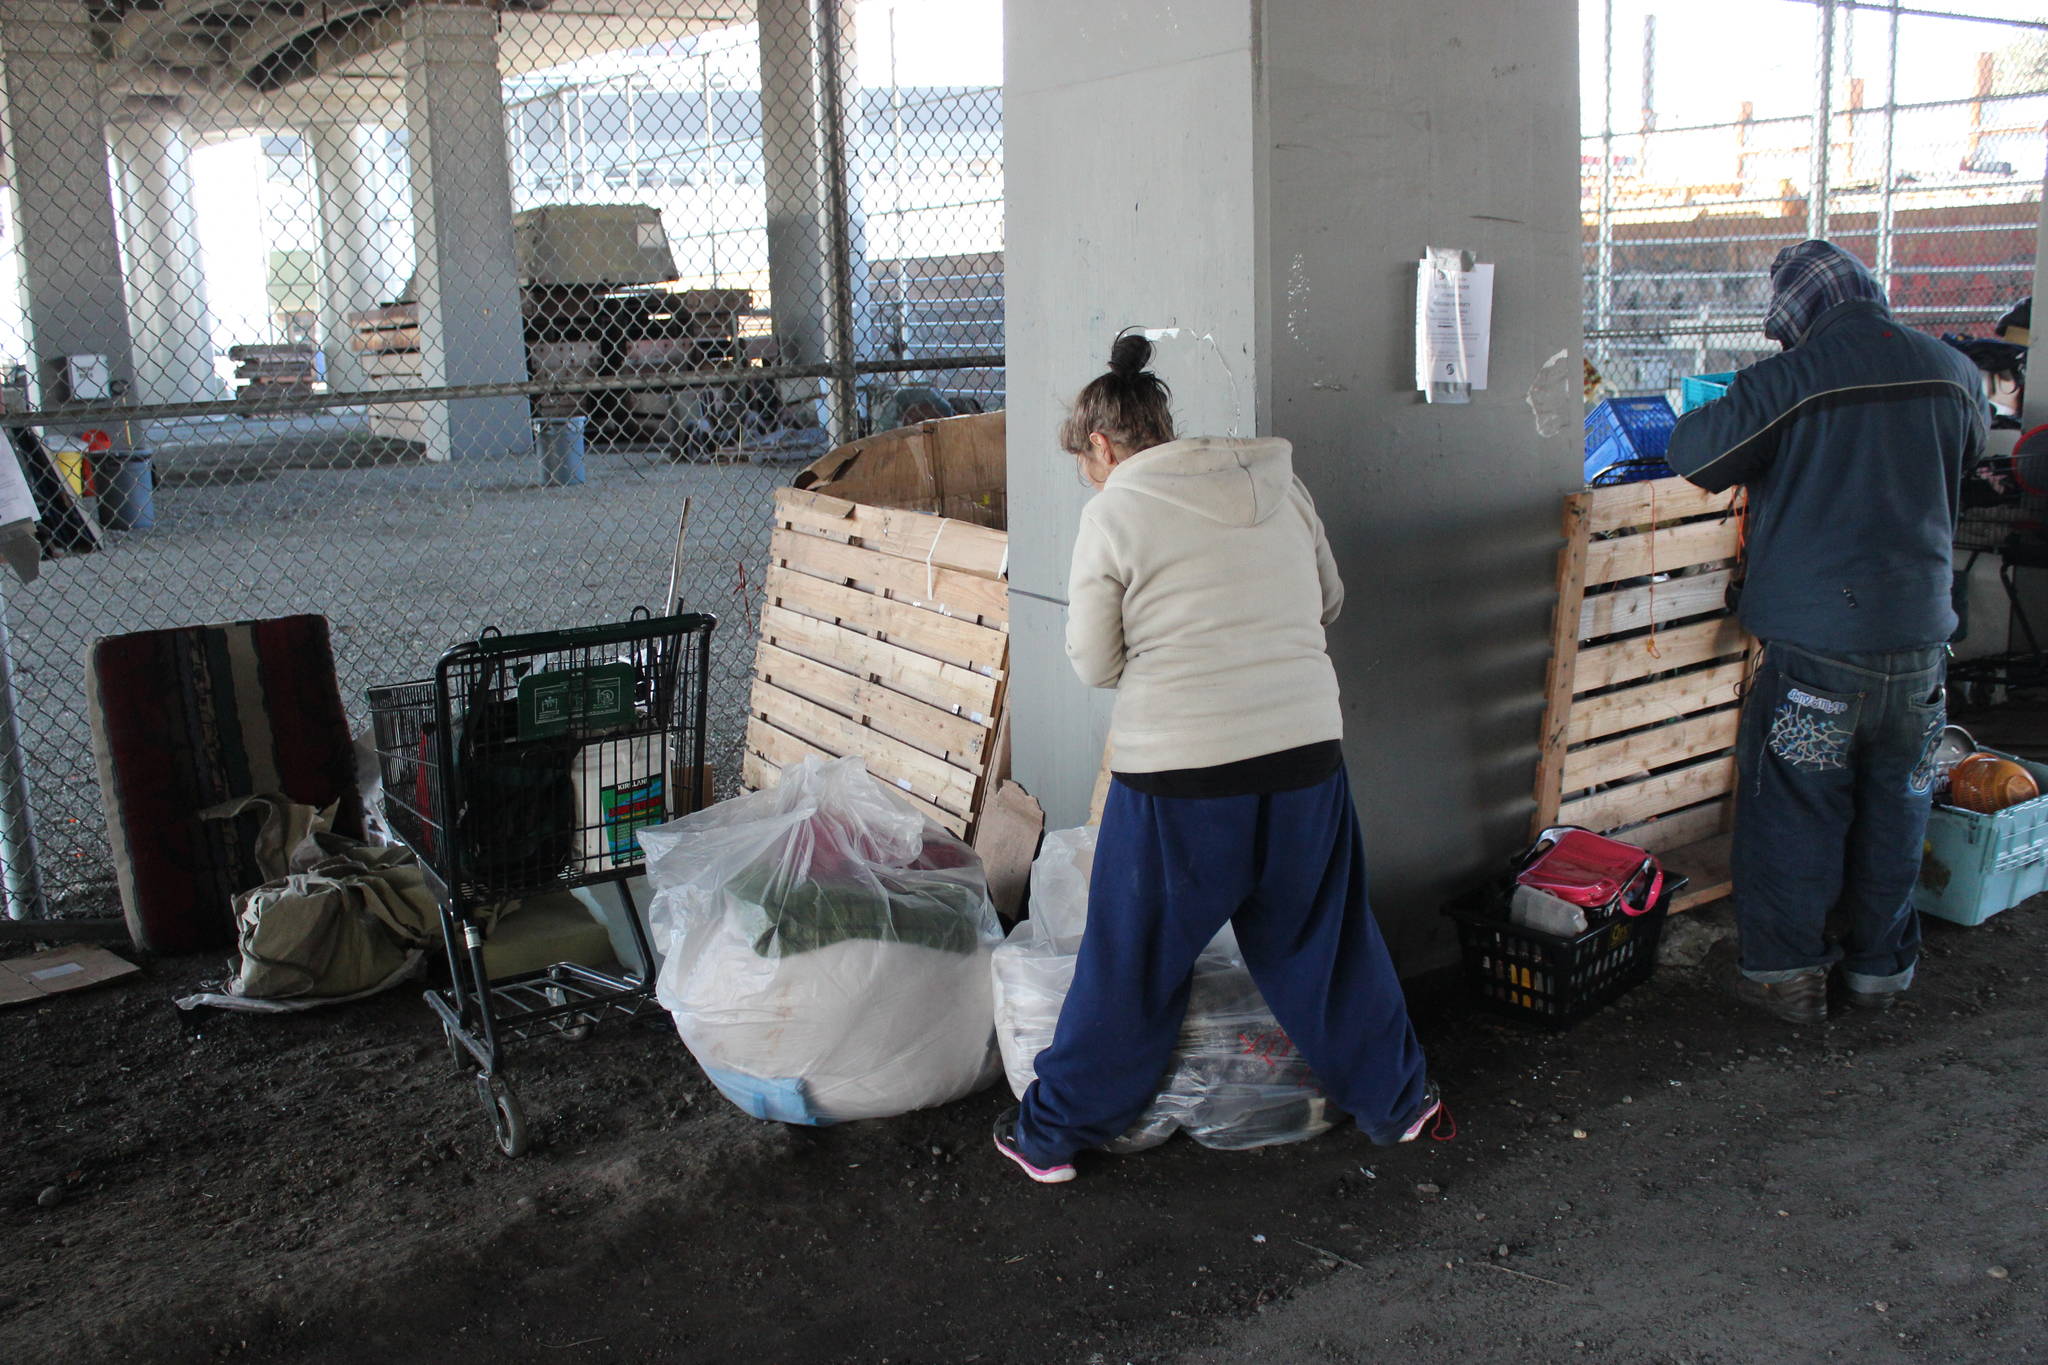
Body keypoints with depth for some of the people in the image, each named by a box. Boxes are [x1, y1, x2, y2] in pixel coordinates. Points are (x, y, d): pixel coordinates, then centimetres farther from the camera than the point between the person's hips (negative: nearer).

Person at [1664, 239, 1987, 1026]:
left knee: (1791, 812, 7)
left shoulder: (1788, 382, -14)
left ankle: (1786, 974, 13)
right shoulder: (1952, 374, 3)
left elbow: (1693, 451, -6)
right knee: (1895, 806, 17)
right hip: (1920, 636, 5)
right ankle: (1880, 966, 29)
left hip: (1814, 643, -4)